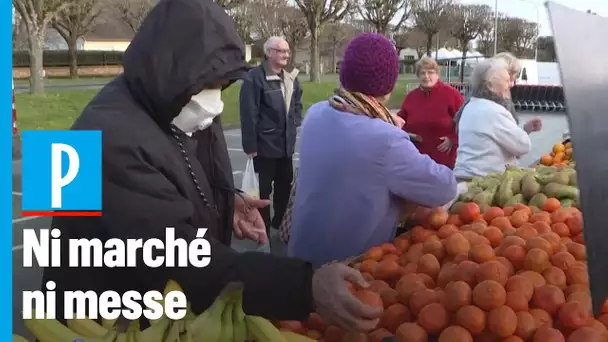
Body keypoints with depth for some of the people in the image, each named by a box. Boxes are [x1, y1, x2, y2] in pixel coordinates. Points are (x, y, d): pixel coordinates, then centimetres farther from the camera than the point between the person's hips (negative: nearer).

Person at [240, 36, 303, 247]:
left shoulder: (291, 77, 6)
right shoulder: (255, 77, -17)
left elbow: (297, 105, 18)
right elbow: (248, 114, -18)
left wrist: (296, 128, 7)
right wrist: (250, 145, -18)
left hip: (286, 143, 7)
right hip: (265, 144, -7)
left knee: (285, 185, 18)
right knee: (263, 188, 7)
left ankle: (279, 223, 37)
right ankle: (264, 229, 22)